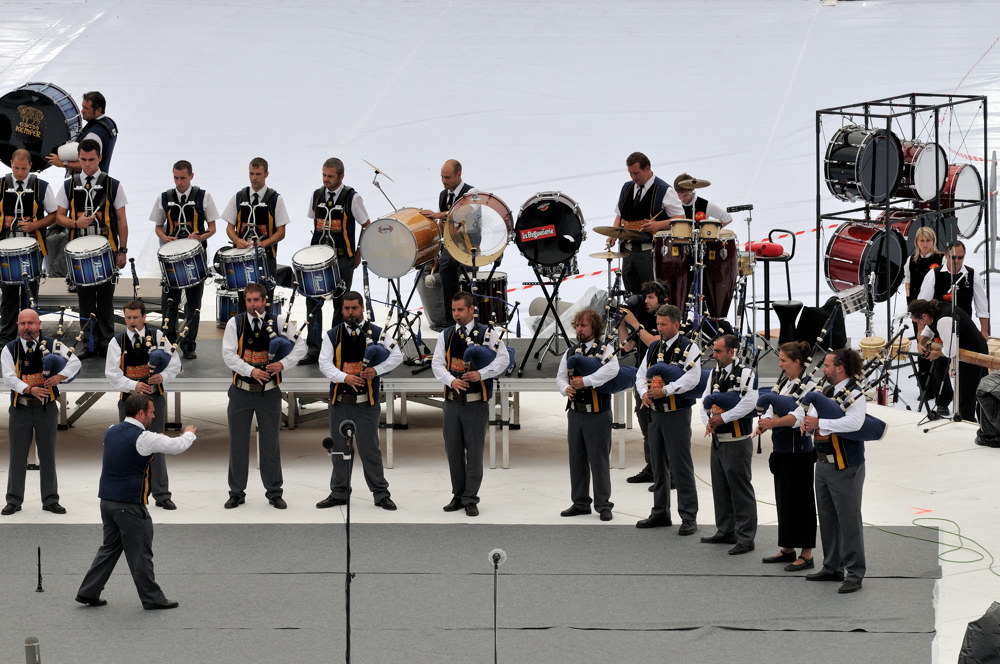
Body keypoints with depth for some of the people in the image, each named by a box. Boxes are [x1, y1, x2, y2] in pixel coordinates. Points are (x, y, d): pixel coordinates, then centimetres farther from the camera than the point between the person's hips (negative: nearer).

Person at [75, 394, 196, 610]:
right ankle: (152, 598, 12)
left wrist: (156, 440, 22)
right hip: (129, 504, -8)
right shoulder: (143, 438, -17)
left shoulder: (112, 432, 7)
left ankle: (88, 592, 17)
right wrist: (189, 434, 11)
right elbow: (176, 446, -9)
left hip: (107, 500, 8)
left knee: (110, 547, 18)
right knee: (140, 553, 3)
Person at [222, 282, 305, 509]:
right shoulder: (235, 323, 0)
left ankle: (274, 492, 14)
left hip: (269, 392, -1)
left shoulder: (278, 322, 0)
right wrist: (251, 371, -21)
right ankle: (237, 492, 15)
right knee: (238, 443, 5)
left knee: (270, 443, 5)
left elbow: (300, 346, -3)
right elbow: (228, 354, -8)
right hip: (241, 391, 1)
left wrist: (283, 363, -19)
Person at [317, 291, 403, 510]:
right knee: (339, 449, 8)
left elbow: (397, 356, 0)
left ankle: (381, 494, 6)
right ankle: (339, 493, 18)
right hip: (340, 401, 2)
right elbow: (324, 363, -3)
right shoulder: (332, 335, 6)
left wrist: (377, 370, -16)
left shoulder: (376, 333, 2)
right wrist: (345, 377, -19)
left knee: (370, 448, -2)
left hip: (366, 401, -2)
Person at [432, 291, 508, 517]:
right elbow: (437, 363, 4)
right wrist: (451, 380, -14)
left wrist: (481, 374, -19)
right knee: (453, 450, 8)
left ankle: (470, 499, 3)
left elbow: (503, 359, -6)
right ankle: (458, 495, 19)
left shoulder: (487, 334, -2)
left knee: (474, 451, -2)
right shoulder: (445, 336, 10)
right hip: (452, 400, 4)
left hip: (476, 402, -4)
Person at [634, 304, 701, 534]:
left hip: (677, 413, -7)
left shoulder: (688, 348, -8)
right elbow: (641, 374, 12)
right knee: (658, 464, 13)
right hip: (656, 412, 7)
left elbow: (692, 377, -19)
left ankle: (689, 517, -3)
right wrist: (644, 392, -8)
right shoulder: (654, 348, 13)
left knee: (681, 465, -7)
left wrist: (666, 390, -24)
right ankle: (660, 513, 23)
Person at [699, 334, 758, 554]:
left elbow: (748, 403, -24)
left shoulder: (745, 373, -14)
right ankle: (726, 532, 28)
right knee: (721, 489, 17)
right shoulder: (715, 374, 11)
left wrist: (723, 418, -22)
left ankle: (746, 538, 1)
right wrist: (708, 421, -6)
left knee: (741, 491, -4)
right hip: (718, 440, 9)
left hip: (737, 442, -9)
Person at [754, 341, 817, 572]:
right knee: (783, 498, 14)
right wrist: (763, 423, -13)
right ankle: (788, 549, 24)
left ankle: (806, 555, 2)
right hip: (781, 449, 8)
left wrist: (774, 422, -38)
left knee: (800, 499, -4)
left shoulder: (808, 386, -14)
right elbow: (772, 408, 7)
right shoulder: (783, 382, 10)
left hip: (799, 450, -8)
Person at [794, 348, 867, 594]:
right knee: (827, 518, 16)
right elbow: (804, 410, 17)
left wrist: (819, 423, -30)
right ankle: (832, 567, 28)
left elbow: (854, 422, -33)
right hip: (823, 463, 9)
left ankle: (854, 574, 1)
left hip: (845, 467, -9)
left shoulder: (854, 395, -16)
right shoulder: (825, 392, 10)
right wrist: (804, 420, -7)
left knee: (849, 519, -4)